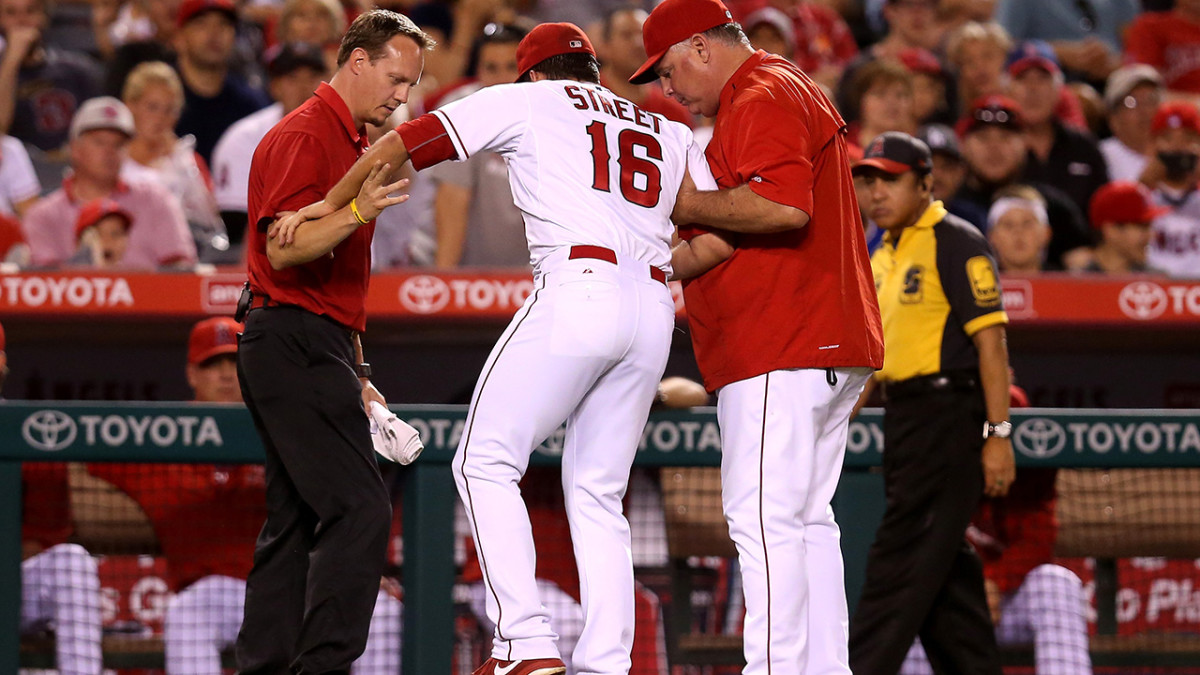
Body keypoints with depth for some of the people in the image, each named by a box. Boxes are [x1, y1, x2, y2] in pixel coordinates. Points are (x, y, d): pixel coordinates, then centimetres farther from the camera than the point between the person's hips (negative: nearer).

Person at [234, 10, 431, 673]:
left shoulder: (351, 140, 22)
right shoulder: (304, 134, -10)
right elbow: (283, 249, -20)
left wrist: (354, 371, 24)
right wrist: (356, 214, -34)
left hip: (314, 346, 11)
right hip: (294, 342, -11)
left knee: (296, 519, 8)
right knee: (359, 508, -17)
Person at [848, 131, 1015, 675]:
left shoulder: (955, 243, -8)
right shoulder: (882, 257, 19)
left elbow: (990, 340, -14)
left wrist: (998, 434, -19)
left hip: (950, 414, -9)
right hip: (903, 419, 9)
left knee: (902, 562, -12)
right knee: (942, 568, 10)